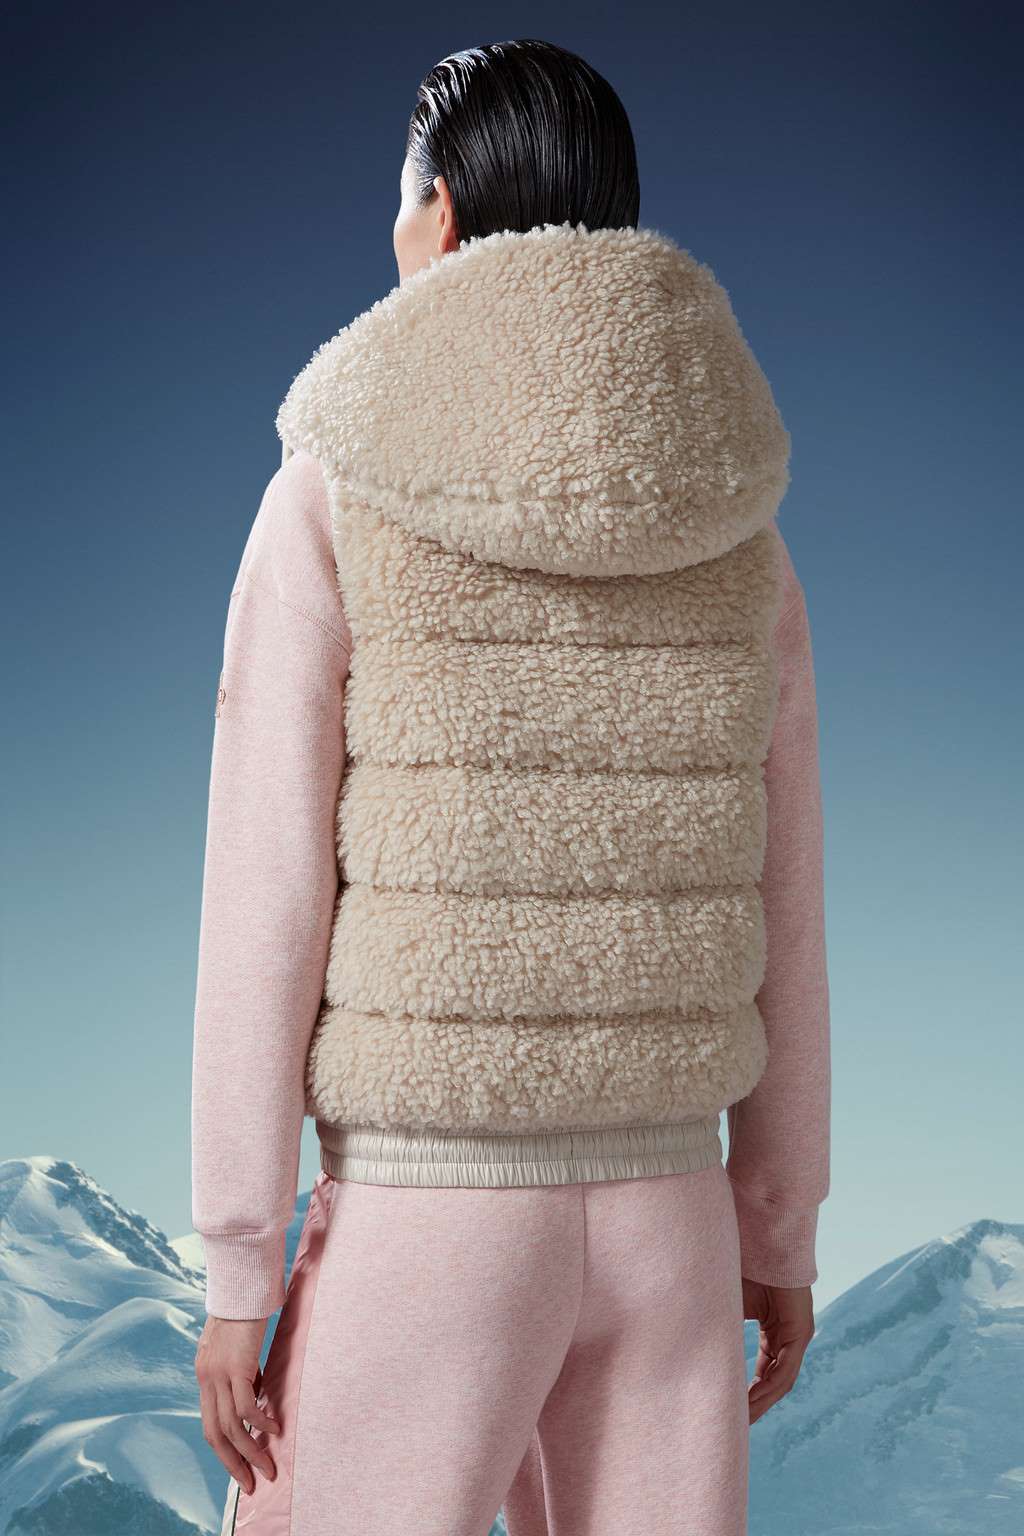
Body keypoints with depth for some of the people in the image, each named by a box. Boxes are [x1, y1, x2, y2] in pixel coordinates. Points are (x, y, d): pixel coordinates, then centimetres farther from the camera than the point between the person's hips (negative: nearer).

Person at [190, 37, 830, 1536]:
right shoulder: (739, 530, 3)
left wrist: (236, 1272, -4)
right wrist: (782, 1237, 15)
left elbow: (266, 906, -11)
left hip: (422, 1218, -4)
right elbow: (782, 917, 6)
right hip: (664, 1210, 4)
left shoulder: (336, 496, -10)